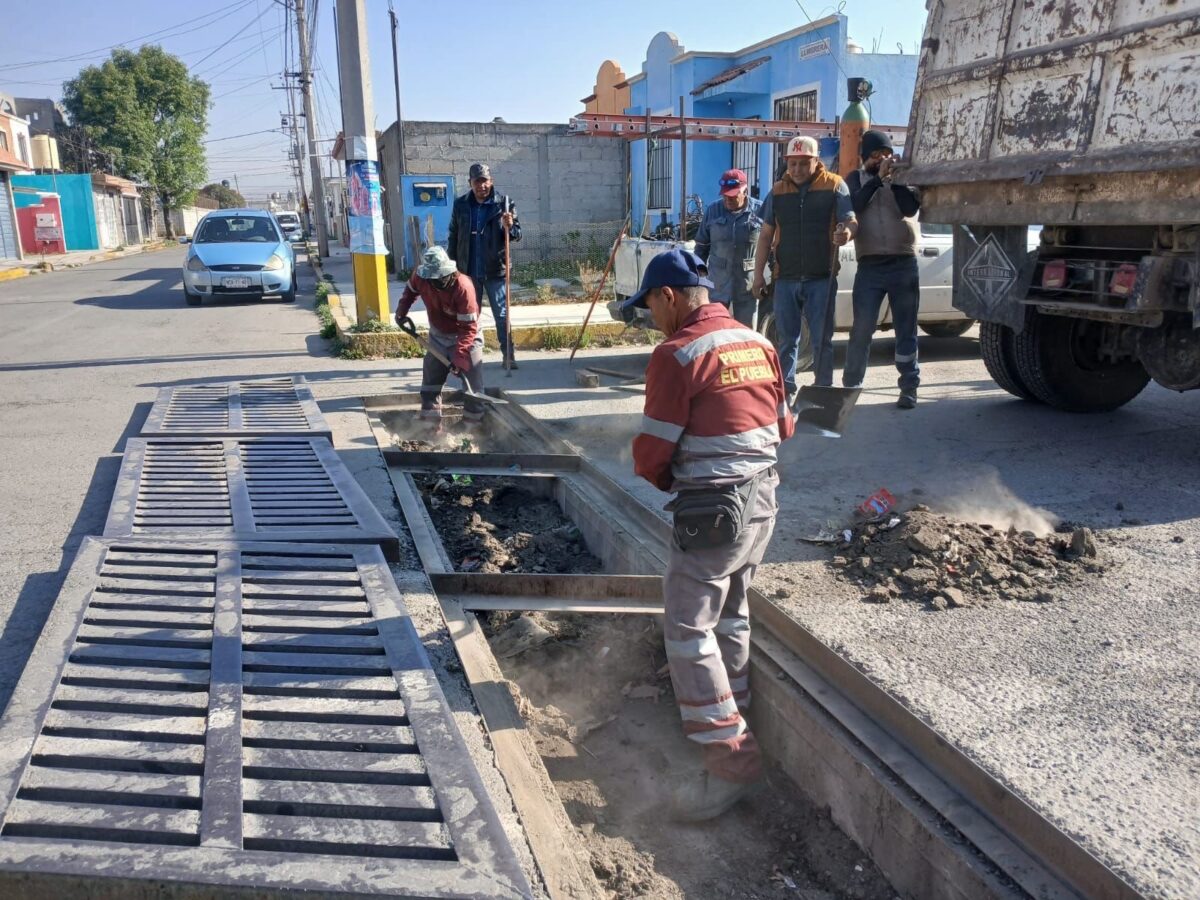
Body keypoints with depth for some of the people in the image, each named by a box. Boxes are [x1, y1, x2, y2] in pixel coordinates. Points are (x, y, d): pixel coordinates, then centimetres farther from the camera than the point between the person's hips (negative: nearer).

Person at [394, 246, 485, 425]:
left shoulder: (463, 287, -34)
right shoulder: (421, 276, -18)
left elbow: (468, 328, -31)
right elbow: (410, 291, 9)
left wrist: (458, 357, -37)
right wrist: (401, 312, -5)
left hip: (465, 337, -5)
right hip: (438, 336, 5)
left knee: (473, 383, -7)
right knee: (430, 378, 10)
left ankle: (473, 423, 3)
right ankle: (430, 422, 22)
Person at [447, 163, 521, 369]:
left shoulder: (504, 203, -4)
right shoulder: (460, 204, 3)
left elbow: (517, 235, -3)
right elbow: (453, 237, 9)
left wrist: (510, 227, -25)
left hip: (496, 270, -2)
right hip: (468, 270, 2)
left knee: (502, 315, 3)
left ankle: (508, 355, 11)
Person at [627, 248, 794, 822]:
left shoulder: (677, 354, -15)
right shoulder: (757, 342, 8)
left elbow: (653, 451, -13)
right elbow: (783, 426, 15)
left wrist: (663, 478, 8)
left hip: (713, 509, -8)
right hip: (763, 497, 9)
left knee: (688, 627, 0)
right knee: (731, 614, 22)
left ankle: (729, 757, 1)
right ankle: (729, 716, 36)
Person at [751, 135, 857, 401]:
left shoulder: (834, 186, 1)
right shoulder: (778, 191, 9)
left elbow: (851, 220, -6)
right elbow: (766, 235, 11)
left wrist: (847, 232, -31)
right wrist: (759, 273, 6)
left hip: (822, 279, -2)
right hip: (785, 279, 3)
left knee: (822, 339, 3)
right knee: (786, 339, 7)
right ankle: (786, 389, 15)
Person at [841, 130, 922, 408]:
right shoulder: (856, 178, 11)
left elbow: (910, 207, -7)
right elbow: (853, 206, -9)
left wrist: (893, 178, -12)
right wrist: (878, 178, -12)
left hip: (904, 264, 1)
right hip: (870, 265, 0)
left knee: (906, 330, 3)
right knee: (861, 329, -3)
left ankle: (909, 387, 8)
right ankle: (850, 385, 6)